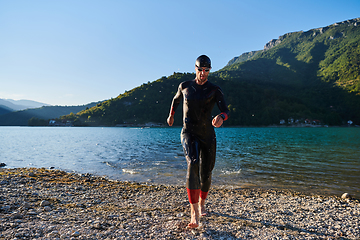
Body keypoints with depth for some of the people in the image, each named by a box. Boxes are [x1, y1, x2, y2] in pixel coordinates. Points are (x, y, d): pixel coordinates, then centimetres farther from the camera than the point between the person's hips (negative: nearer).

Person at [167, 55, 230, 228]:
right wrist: (171, 115, 36)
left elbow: (225, 110, -14)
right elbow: (176, 99, 25)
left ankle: (201, 204, 38)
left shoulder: (214, 90, -2)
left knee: (206, 173, 8)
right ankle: (194, 214, -26)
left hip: (207, 134, 1)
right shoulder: (184, 86, 4)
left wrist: (221, 118, -38)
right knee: (193, 164, -27)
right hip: (189, 133, -1)